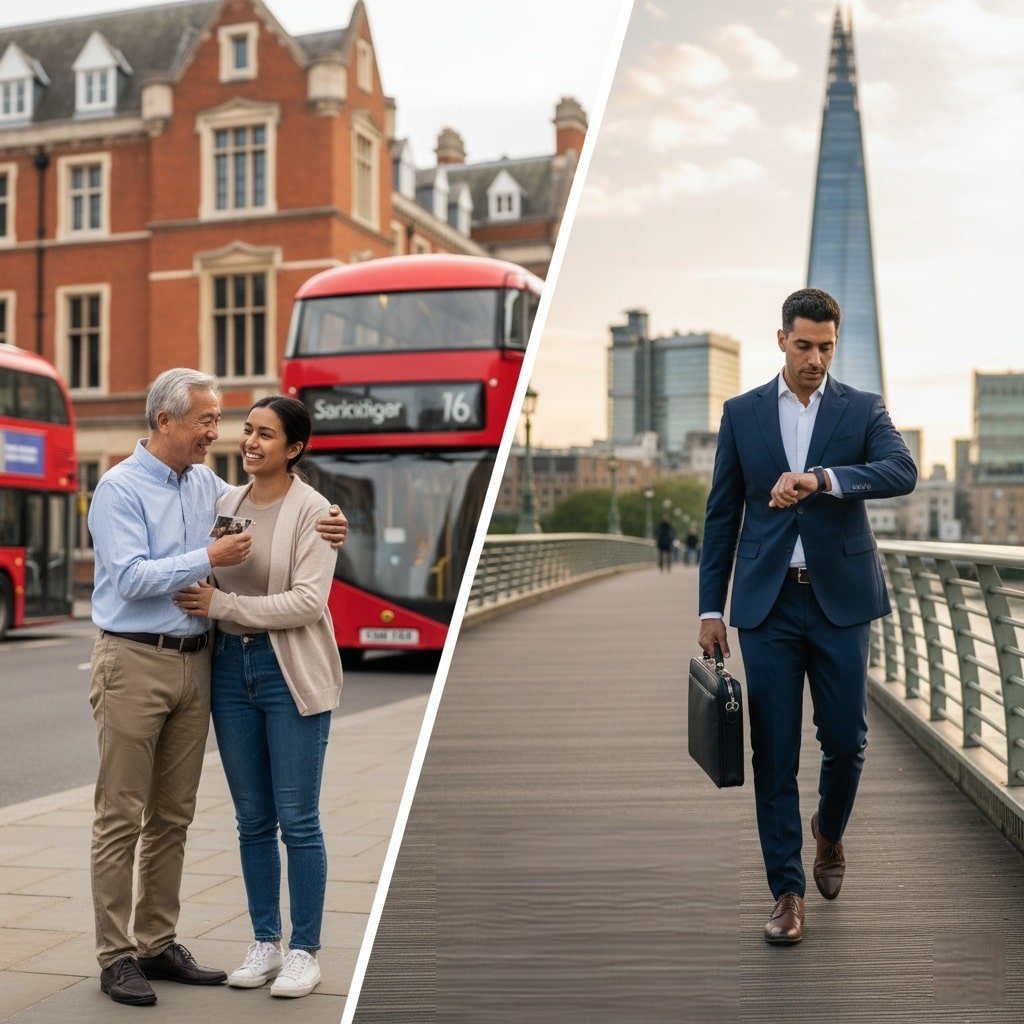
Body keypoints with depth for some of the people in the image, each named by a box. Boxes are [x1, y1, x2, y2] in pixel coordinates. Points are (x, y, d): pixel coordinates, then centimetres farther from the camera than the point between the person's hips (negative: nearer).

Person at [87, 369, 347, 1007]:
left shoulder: (208, 485, 12)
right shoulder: (120, 488, -7)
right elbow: (130, 577, -16)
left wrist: (327, 529, 5)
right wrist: (208, 559, -19)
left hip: (194, 662, 7)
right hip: (134, 661, -6)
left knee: (173, 816, 11)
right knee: (122, 816, -1)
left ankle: (159, 943, 20)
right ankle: (116, 956, 6)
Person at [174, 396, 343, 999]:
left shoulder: (311, 509, -8)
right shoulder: (226, 503, 10)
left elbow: (308, 602, -17)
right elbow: (206, 580, 20)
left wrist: (222, 604, -17)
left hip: (291, 672, -5)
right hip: (232, 666, 6)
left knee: (297, 820, 0)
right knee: (253, 820, 11)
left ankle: (305, 952, 13)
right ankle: (265, 944, 23)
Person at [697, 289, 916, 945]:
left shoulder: (863, 410, 4)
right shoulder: (742, 413, 7)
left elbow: (903, 473, -16)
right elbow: (723, 514, 7)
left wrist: (820, 478, -31)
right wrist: (711, 607, 3)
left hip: (841, 600, 0)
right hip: (768, 602, 1)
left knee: (846, 739, 4)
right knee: (774, 753, 1)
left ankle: (829, 832, 36)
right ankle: (788, 891, 10)